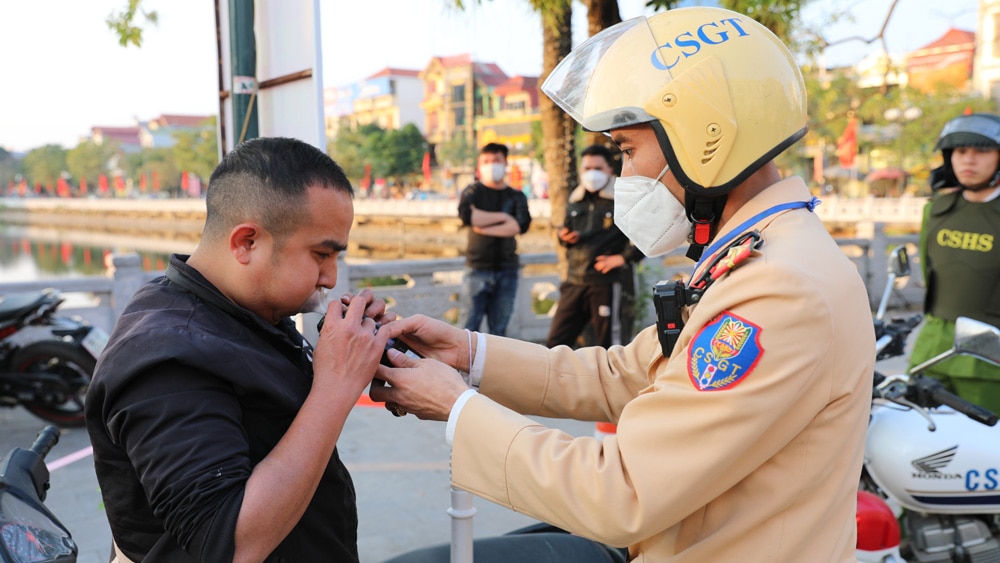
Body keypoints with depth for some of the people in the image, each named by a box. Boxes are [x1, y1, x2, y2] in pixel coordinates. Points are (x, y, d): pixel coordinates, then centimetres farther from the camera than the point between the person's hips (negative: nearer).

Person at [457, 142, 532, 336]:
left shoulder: (516, 196, 9)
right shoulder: (473, 191, 5)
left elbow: (522, 224, -11)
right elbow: (466, 215, -18)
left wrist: (484, 227, -13)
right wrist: (502, 216, -10)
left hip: (506, 271, 2)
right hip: (477, 270, -2)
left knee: (499, 329, 7)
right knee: (471, 326, -5)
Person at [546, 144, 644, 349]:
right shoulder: (575, 200, 14)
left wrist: (624, 257, -13)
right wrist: (563, 237, 3)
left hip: (610, 283, -6)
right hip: (575, 282, 6)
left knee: (610, 345, 3)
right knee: (555, 342, 8)